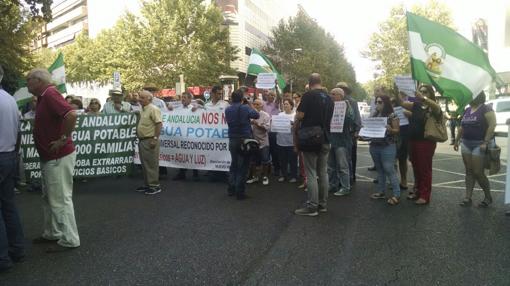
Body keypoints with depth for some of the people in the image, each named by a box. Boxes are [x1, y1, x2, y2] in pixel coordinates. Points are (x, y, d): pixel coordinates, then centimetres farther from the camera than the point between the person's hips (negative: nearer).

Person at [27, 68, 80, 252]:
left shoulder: (50, 94, -18)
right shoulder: (43, 97, 13)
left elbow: (72, 115, -34)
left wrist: (63, 139, -26)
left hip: (59, 157, -11)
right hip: (48, 157, 11)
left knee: (60, 199, -2)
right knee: (49, 197, 20)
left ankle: (69, 240, 9)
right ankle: (52, 234, 33)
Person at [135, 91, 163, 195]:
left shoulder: (153, 109, -12)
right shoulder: (142, 110, 16)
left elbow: (159, 124, -19)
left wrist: (155, 138, -23)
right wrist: (138, 137, 20)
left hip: (149, 141, -9)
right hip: (142, 140, 9)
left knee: (151, 164, -4)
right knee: (144, 164, 14)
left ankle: (154, 186, 3)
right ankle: (146, 185, 24)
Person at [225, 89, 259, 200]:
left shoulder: (227, 110, 3)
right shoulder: (245, 108, -11)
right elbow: (256, 115, -3)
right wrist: (249, 106, 10)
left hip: (232, 140, 5)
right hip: (245, 140, -5)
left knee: (234, 164, 19)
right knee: (243, 166, 2)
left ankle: (231, 189, 22)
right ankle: (239, 192, 4)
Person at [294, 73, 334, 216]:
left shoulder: (308, 95, -10)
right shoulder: (329, 98, 11)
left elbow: (299, 116, -13)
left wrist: (296, 134, 2)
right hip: (325, 140, 7)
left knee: (311, 174, -3)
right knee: (323, 172, 11)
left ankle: (312, 206, 1)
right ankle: (322, 204, 19)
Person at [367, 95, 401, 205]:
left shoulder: (392, 116, -6)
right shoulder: (373, 115, 11)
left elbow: (397, 131, -7)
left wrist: (390, 129, -26)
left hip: (387, 147, -6)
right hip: (374, 146, 6)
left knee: (389, 170, -7)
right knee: (380, 170, 12)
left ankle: (396, 194, -2)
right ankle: (381, 191, 20)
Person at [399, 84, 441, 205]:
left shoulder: (433, 108, -7)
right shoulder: (416, 105, 9)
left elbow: (437, 108, -30)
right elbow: (401, 103, -1)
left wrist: (423, 98, -45)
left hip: (426, 142, -6)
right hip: (413, 141, 6)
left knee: (425, 169, 1)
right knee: (416, 168, 15)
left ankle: (425, 196, 8)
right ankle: (418, 190, 29)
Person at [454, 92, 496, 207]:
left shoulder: (486, 109, -9)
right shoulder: (467, 110, 13)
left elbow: (492, 125, -17)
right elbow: (462, 127, 20)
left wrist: (485, 143, -22)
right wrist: (457, 140, 19)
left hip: (479, 144, -7)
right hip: (466, 144, 7)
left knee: (478, 173, -6)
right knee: (469, 171, 6)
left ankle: (488, 197, 14)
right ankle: (468, 198, 10)